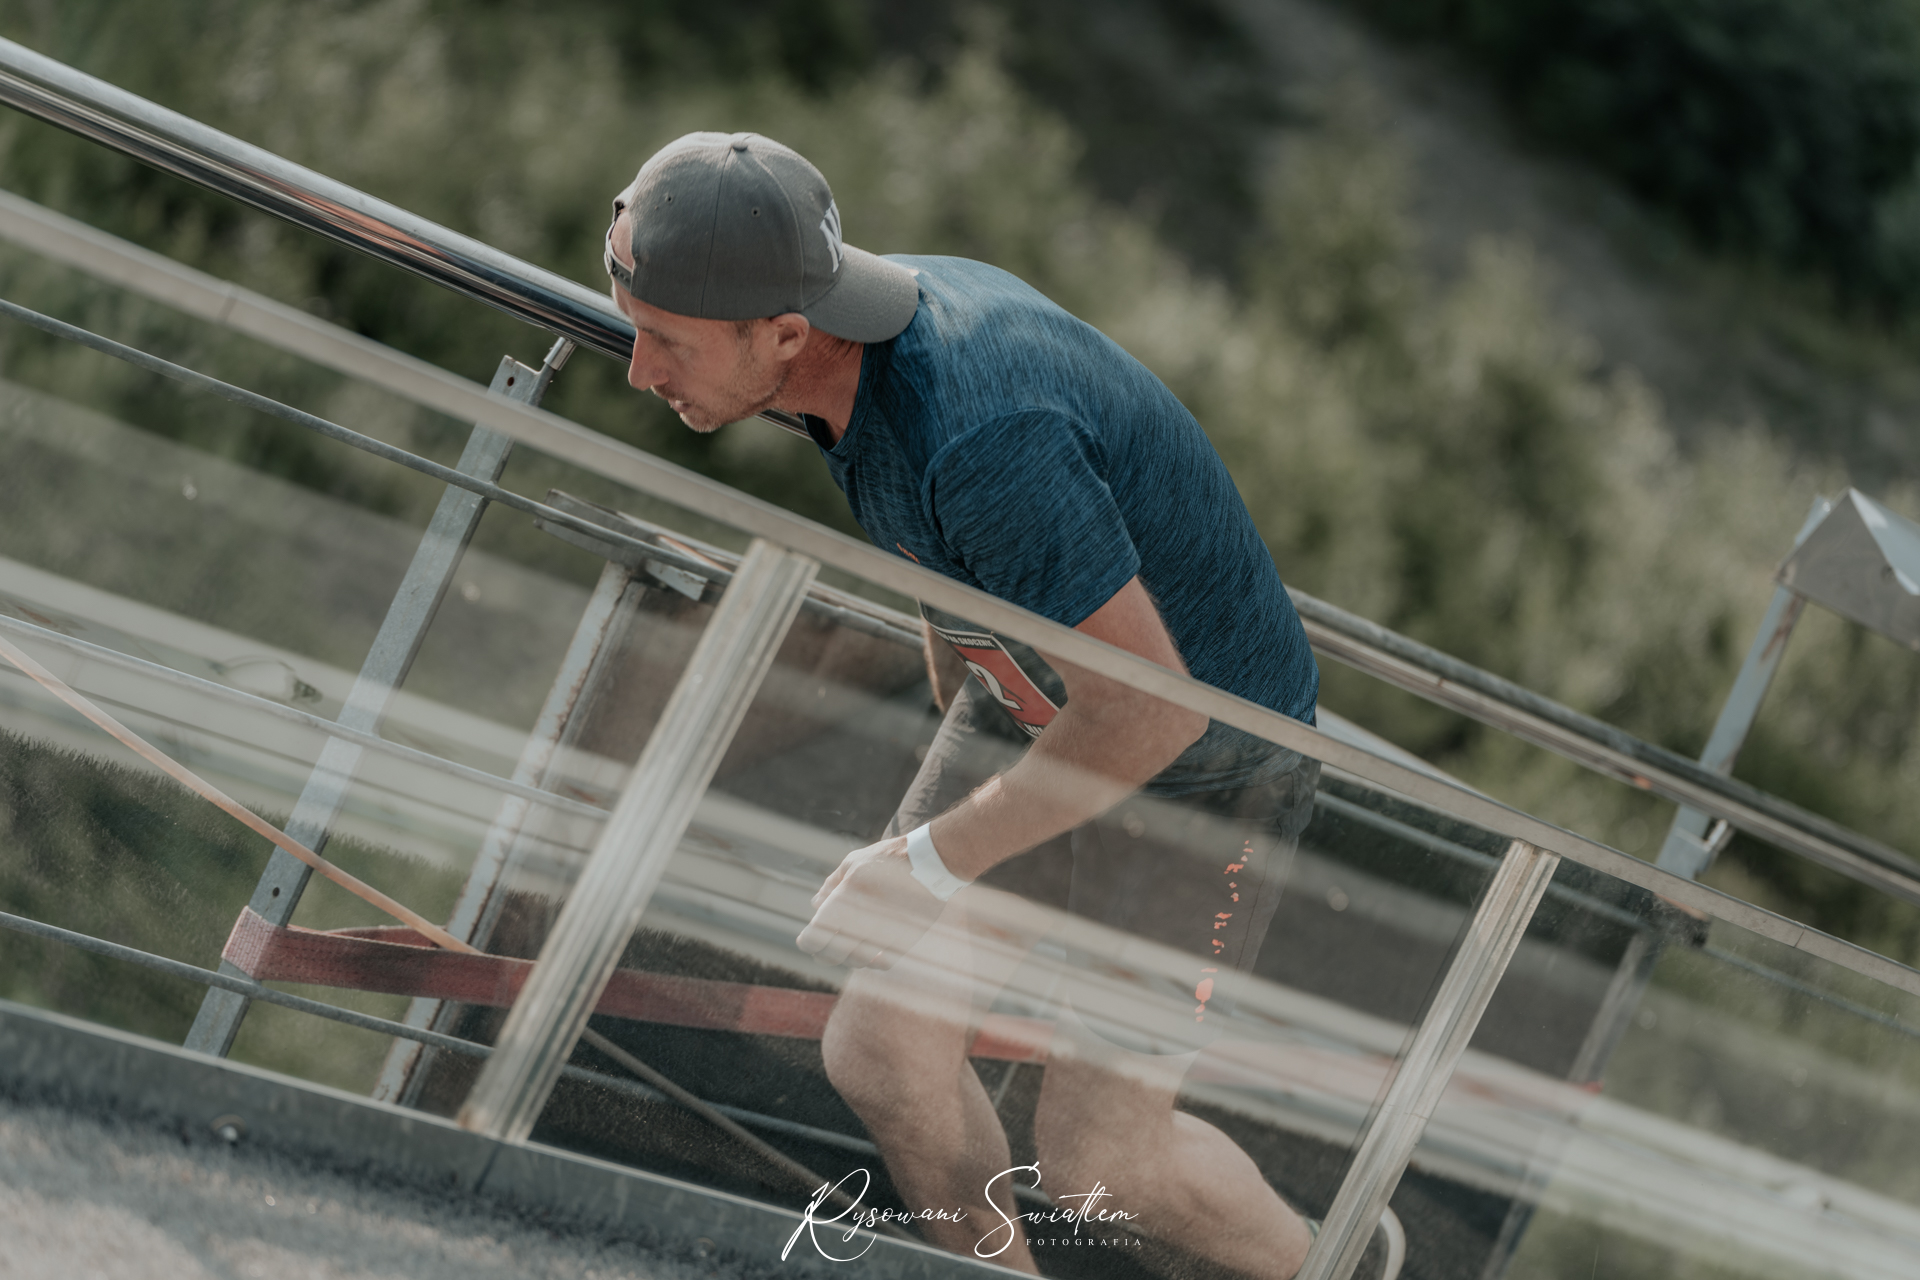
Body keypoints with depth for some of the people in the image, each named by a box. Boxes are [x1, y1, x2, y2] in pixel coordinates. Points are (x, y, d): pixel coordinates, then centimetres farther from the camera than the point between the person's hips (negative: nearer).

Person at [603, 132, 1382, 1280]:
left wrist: (932, 861, -24)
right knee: (881, 1054, 2)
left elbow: (1152, 707, -34)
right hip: (1030, 702, 7)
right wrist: (958, 733, 23)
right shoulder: (870, 306, -11)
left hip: (1206, 756, -7)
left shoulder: (982, 438, -39)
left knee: (1098, 1145, 0)